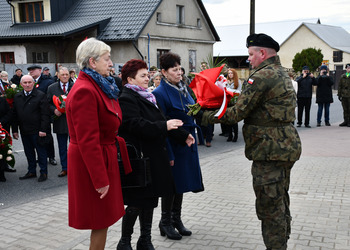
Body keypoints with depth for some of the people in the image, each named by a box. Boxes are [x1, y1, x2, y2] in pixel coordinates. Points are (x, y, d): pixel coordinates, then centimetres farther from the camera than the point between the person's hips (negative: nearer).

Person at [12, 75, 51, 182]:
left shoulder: (40, 96, -7)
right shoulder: (17, 97, 10)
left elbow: (45, 114, -11)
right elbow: (15, 114, 12)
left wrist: (43, 129, -16)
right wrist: (14, 130, 7)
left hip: (37, 131, -5)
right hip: (24, 131, 5)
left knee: (41, 152, 4)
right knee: (28, 152, 14)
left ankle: (43, 172, 15)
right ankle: (31, 171, 26)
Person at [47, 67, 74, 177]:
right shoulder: (51, 88, 6)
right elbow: (48, 104, 7)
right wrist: (54, 110, -10)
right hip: (60, 121, 2)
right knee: (62, 147, 10)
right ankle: (64, 168, 20)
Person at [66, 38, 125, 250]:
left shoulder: (100, 86, 11)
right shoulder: (84, 91, -21)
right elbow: (88, 141, -24)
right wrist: (100, 179, -21)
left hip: (104, 158, 9)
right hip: (93, 162, -9)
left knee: (103, 220, 17)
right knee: (101, 222, 3)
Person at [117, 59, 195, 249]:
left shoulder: (146, 97, 18)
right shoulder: (127, 99, -11)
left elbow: (161, 121, 20)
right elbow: (137, 125, -24)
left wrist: (183, 135, 15)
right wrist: (164, 126, -27)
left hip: (153, 158, 9)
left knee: (150, 200, 13)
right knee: (137, 203, 0)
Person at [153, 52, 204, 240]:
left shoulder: (183, 88, 9)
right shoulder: (160, 93, -15)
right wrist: (168, 154, -20)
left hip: (187, 142, 8)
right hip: (172, 144, -8)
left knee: (181, 182, 15)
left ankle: (176, 219, 29)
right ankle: (165, 223, 19)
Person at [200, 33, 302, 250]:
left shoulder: (262, 76, -17)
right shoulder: (281, 73, 16)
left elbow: (238, 113, -17)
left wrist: (207, 116, -6)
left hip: (270, 150, -11)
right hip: (285, 145, 11)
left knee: (269, 206, -2)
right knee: (280, 203, 21)